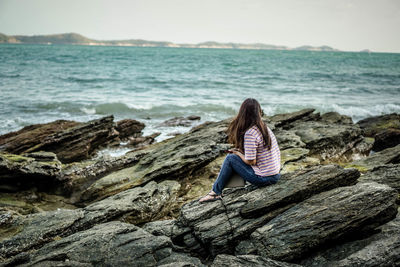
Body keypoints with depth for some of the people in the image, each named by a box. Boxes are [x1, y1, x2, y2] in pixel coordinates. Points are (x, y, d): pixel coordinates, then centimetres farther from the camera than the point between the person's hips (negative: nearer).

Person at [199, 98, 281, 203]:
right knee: (235, 155, 18)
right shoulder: (265, 127, 7)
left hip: (263, 178, -8)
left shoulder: (250, 133, -20)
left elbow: (250, 161, -17)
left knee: (230, 158, -1)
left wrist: (237, 153, 1)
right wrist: (239, 151, 9)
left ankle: (215, 192, 11)